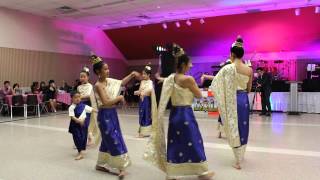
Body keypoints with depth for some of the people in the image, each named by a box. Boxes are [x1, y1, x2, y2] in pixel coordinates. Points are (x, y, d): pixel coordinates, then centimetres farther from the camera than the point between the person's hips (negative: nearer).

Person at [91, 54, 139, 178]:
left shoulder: (109, 80, 6)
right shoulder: (98, 85, -16)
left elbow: (121, 83, 19)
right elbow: (106, 102, -23)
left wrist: (131, 75, 7)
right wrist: (119, 98, -12)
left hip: (112, 114, 8)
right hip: (105, 115, -8)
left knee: (108, 140, 16)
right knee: (114, 141, -3)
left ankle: (101, 164, 31)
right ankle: (121, 168, 7)